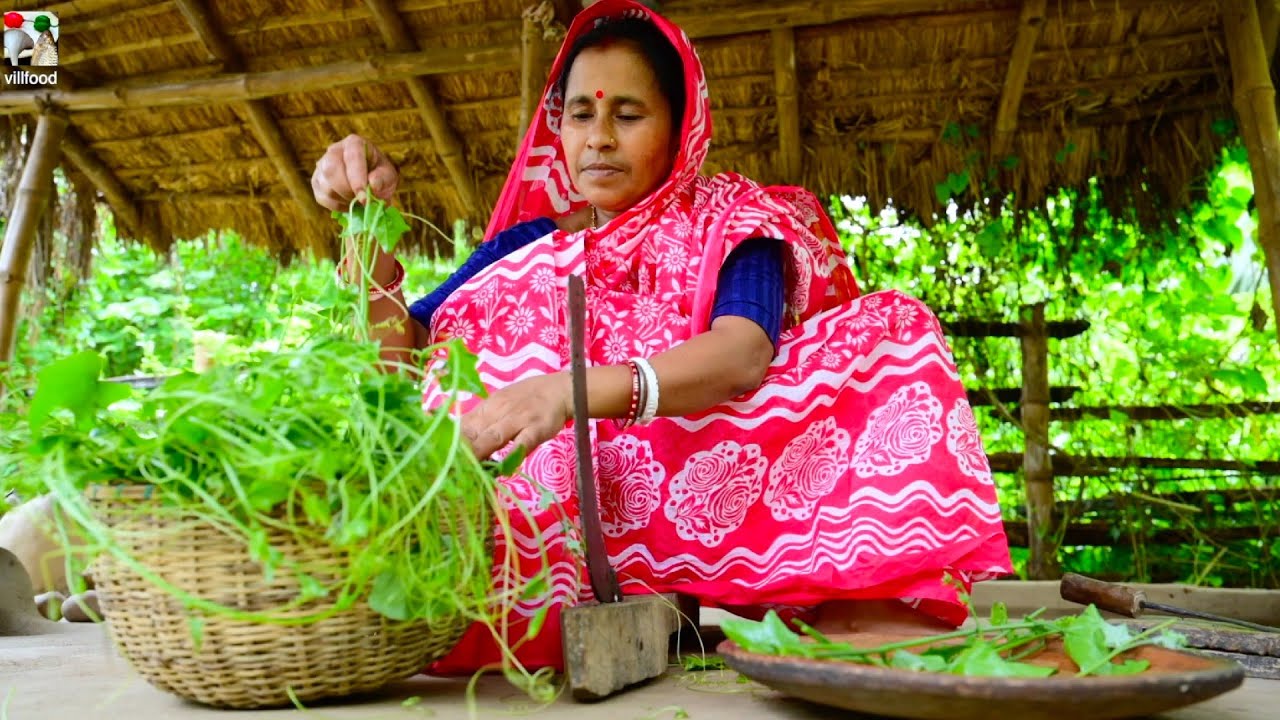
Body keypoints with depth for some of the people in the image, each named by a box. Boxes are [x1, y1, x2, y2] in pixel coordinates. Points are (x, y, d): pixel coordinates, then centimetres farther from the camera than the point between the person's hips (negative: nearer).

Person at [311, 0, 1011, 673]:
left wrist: (574, 392, -33)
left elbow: (742, 354, -16)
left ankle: (862, 611, -36)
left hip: (702, 495, -1)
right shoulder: (527, 248, 15)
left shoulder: (730, 224, 6)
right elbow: (397, 354, 7)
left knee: (886, 330, -14)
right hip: (550, 534, 2)